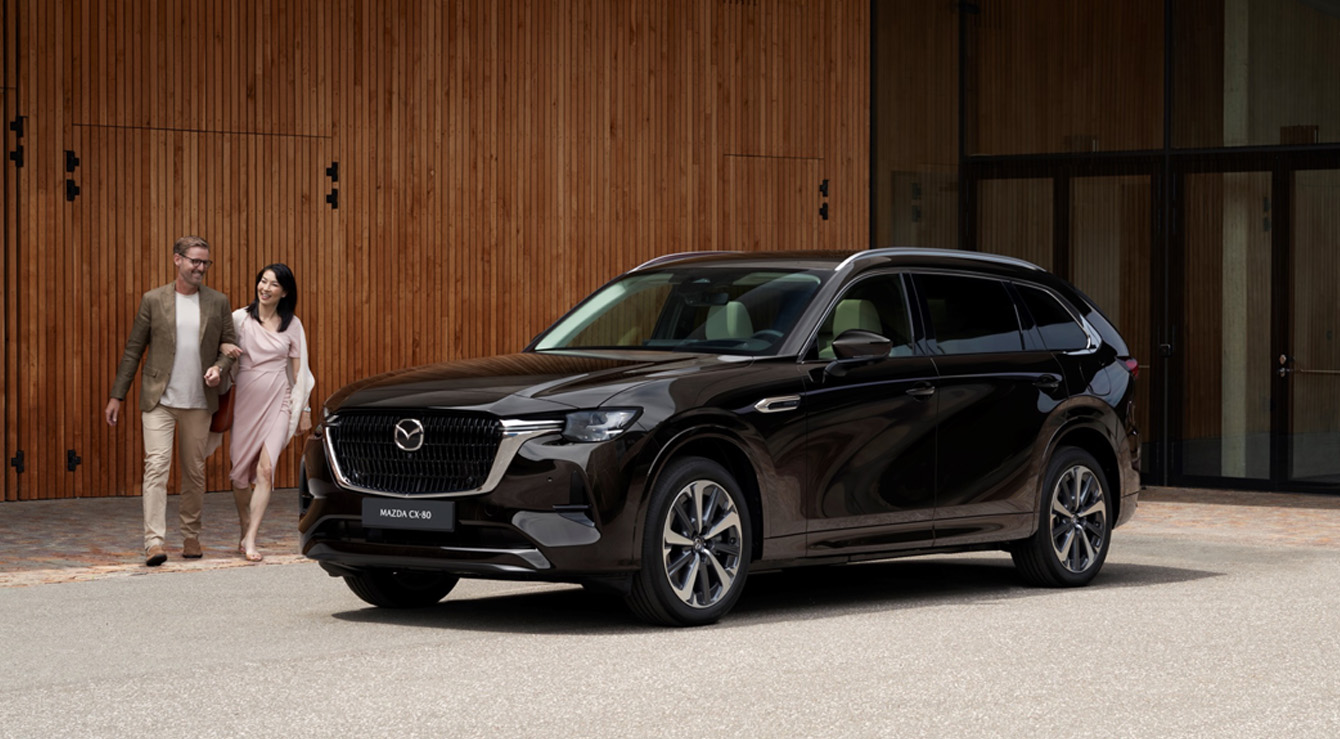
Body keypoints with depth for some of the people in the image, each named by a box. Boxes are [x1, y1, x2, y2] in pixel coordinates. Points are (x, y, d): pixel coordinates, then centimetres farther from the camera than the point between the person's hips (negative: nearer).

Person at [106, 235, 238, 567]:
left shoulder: (217, 302, 6)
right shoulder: (153, 300, 1)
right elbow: (133, 350, 4)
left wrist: (219, 367, -9)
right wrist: (117, 395, 3)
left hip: (198, 402, 2)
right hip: (159, 400, -2)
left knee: (194, 471, 9)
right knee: (156, 466, -13)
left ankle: (191, 537, 23)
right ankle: (154, 542, -17)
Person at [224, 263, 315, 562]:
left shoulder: (292, 325, 5)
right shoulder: (240, 318, 2)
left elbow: (299, 369, 9)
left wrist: (304, 409, 8)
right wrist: (226, 349, -15)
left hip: (277, 403, -1)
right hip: (245, 401, 1)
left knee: (265, 470, -13)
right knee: (240, 471, 5)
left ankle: (250, 542, -14)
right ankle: (245, 533, 25)